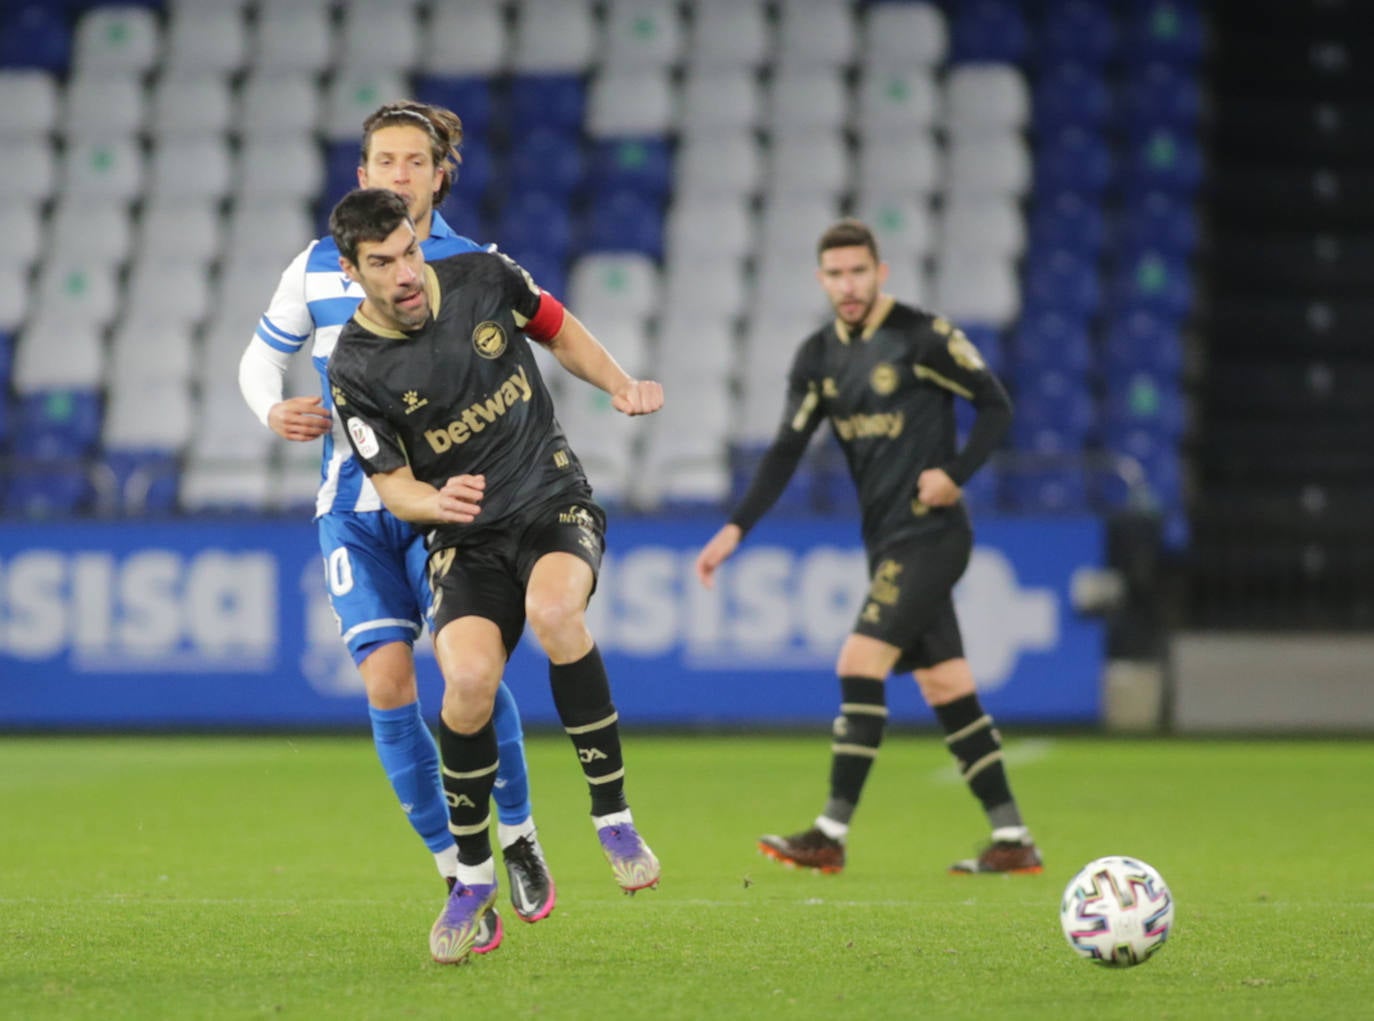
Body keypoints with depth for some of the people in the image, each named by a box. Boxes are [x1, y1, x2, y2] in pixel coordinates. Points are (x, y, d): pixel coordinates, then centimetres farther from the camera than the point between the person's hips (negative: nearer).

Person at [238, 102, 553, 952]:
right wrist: (275, 410, -4)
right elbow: (262, 357, 18)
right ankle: (459, 872, -3)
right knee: (387, 677, -13)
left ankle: (517, 836, 9)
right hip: (354, 501, 2)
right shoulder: (318, 268, 6)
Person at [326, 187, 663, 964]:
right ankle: (474, 874, -3)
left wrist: (622, 387, 3)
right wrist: (436, 502, -24)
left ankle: (614, 815, -21)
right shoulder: (356, 370, -8)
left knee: (552, 609, -34)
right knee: (469, 679, -26)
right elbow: (394, 486, -2)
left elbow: (558, 329, 17)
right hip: (465, 538, 0)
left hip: (556, 501, 0)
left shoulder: (484, 278, -4)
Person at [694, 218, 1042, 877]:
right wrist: (735, 530, 0)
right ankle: (1013, 841, 10)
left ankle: (832, 835, -15)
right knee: (946, 689, 7)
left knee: (860, 665, -16)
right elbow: (787, 451, 9)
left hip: (929, 535, -7)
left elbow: (995, 406, -3)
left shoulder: (921, 338, -9)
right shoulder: (818, 358, 10)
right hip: (886, 543, 7)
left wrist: (954, 473, -17)